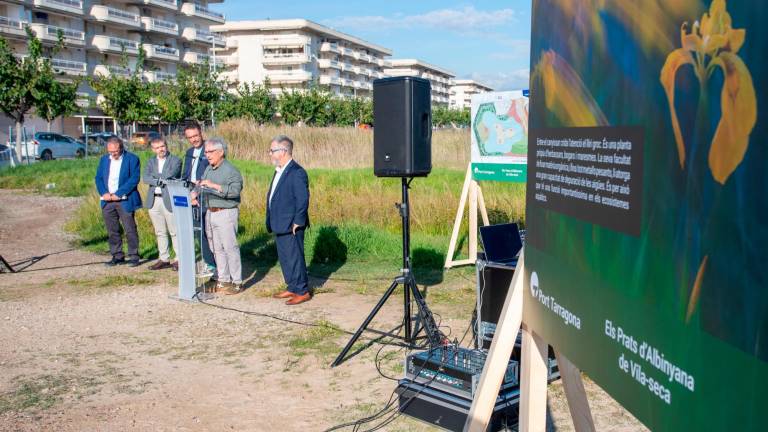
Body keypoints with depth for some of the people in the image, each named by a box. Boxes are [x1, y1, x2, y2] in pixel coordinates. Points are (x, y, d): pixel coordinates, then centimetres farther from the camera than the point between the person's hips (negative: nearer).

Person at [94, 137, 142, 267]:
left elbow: (134, 179, -11)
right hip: (107, 201, 5)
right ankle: (117, 256, 17)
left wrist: (118, 194, -15)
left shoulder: (132, 159, -4)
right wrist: (104, 193, -6)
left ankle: (133, 256, 4)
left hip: (125, 200, -5)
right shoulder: (104, 159, 14)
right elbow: (98, 178, 12)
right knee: (112, 231, 8)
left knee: (130, 230, -4)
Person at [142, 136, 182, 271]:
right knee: (160, 233, 11)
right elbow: (145, 178, -2)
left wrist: (155, 176, -5)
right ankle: (164, 259, 19)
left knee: (174, 232, -1)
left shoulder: (175, 160, -1)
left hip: (169, 200, -5)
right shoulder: (151, 161, 13)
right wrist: (160, 181, -15)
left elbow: (170, 175, -18)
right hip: (153, 200, 5)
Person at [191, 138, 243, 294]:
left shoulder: (231, 170, -10)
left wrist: (214, 186, -27)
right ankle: (223, 280, 21)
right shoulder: (208, 169, 16)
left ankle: (237, 282, 1)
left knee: (230, 248, -6)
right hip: (210, 213, 8)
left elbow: (235, 190, -23)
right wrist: (194, 193, -6)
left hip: (226, 214, -8)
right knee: (216, 249, 12)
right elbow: (200, 185, 16)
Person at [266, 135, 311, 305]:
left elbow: (303, 200, -20)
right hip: (280, 226, 10)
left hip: (291, 227, -10)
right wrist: (272, 221, 16)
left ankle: (303, 292, 7)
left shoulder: (297, 173, -17)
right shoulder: (279, 171, 14)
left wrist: (297, 222, -17)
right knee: (284, 258, 16)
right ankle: (292, 288, 27)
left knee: (295, 258, -2)